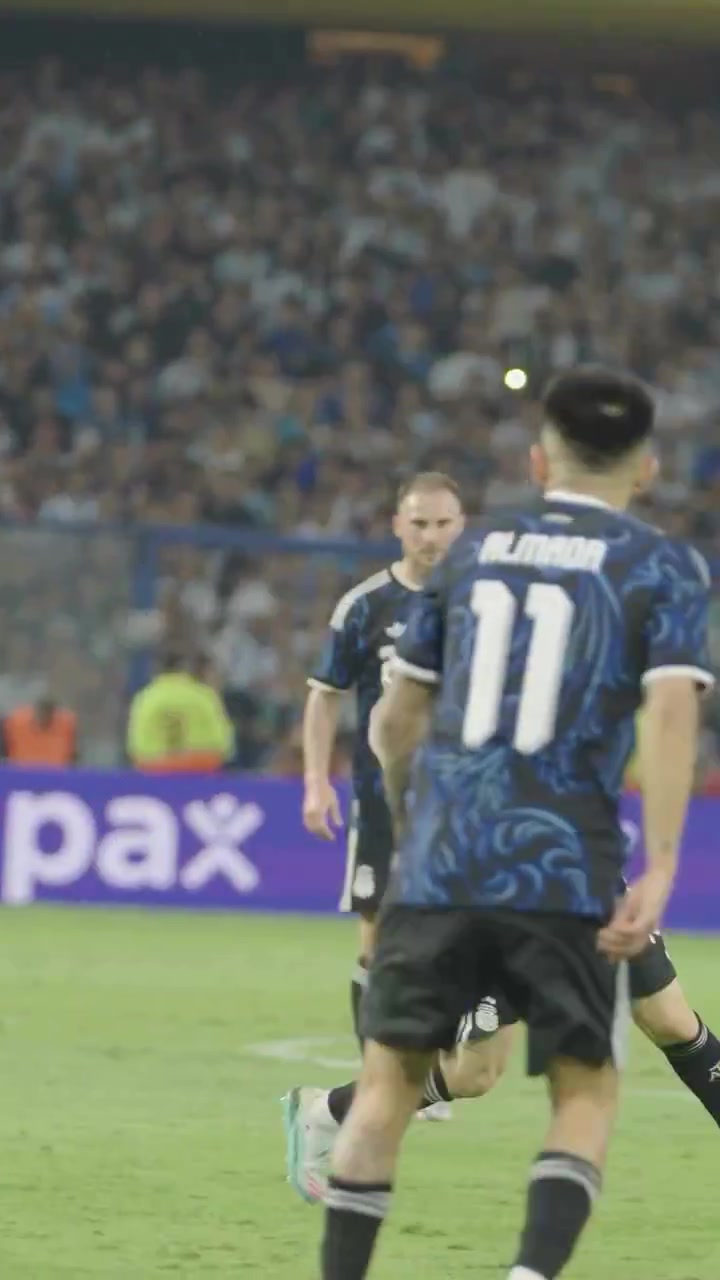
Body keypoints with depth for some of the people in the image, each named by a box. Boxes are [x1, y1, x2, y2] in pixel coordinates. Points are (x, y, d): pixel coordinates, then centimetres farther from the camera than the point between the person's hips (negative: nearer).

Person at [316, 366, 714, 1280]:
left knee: (391, 1076, 13)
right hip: (568, 878, -2)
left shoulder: (475, 551, 15)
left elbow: (396, 718, 19)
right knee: (586, 1092, 9)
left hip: (437, 863, 3)